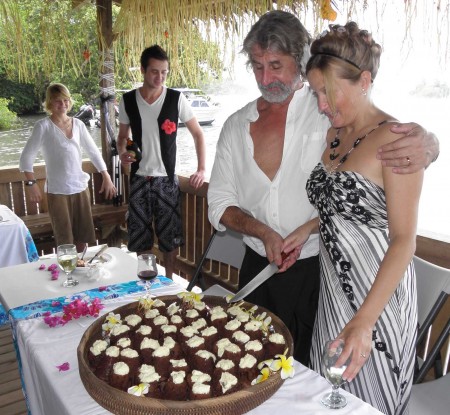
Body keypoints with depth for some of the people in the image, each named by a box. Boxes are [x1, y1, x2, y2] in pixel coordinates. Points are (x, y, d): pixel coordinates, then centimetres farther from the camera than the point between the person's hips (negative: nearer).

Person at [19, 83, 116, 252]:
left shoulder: (78, 124, 6)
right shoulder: (43, 126, -6)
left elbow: (93, 151, 11)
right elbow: (27, 156, -6)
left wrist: (106, 177, 6)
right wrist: (31, 183, -15)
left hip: (80, 187, 4)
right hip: (57, 191, -4)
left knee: (83, 237, 12)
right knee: (65, 241, 1)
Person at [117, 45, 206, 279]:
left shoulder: (176, 99, -6)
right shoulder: (127, 101, 1)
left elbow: (197, 134, 1)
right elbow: (122, 136, 13)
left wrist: (201, 169, -7)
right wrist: (122, 153, -9)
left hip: (166, 178, -2)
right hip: (139, 179, 2)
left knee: (169, 235, 4)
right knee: (138, 236, 9)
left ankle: (169, 281, 23)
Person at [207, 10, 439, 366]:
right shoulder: (236, 125, 4)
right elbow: (219, 205, 5)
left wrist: (426, 144, -30)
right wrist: (263, 232, -13)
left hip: (314, 273, -3)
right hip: (257, 268, 4)